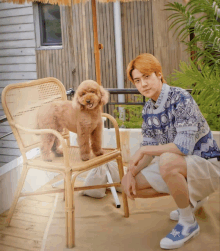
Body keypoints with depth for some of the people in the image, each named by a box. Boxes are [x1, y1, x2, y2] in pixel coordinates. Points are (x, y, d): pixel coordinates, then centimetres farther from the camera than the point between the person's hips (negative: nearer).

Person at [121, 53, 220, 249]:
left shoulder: (181, 98, -22)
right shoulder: (148, 109, 2)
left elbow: (183, 147, -31)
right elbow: (149, 150, 7)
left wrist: (143, 150, -22)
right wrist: (131, 173, -9)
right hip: (178, 167, 8)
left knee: (167, 161, -38)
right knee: (128, 184, 4)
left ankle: (188, 222, -12)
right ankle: (192, 198, 19)